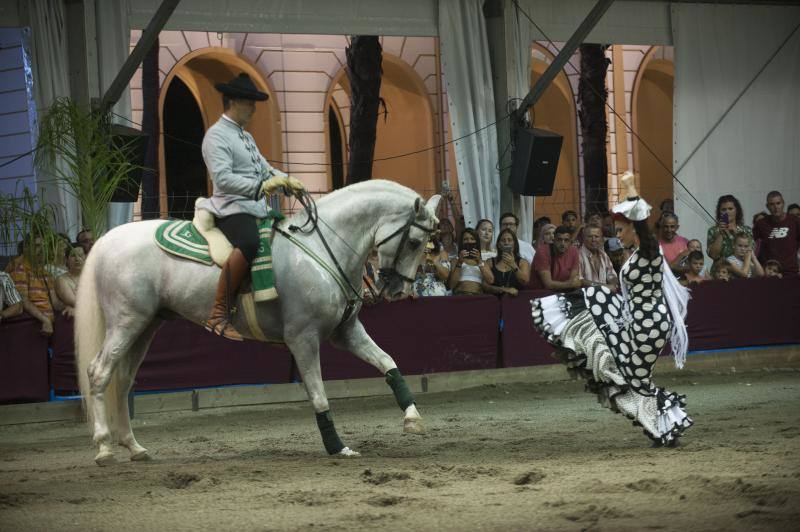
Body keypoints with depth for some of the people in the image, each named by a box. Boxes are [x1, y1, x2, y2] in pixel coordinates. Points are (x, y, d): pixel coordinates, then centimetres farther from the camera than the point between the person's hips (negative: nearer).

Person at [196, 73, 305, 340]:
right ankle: (219, 315, -39)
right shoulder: (217, 135, -7)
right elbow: (222, 178, -20)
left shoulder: (246, 137, 23)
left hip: (257, 208, 11)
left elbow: (264, 169, 29)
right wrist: (261, 186, -28)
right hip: (232, 208, -11)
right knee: (248, 244, -39)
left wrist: (286, 180, 7)